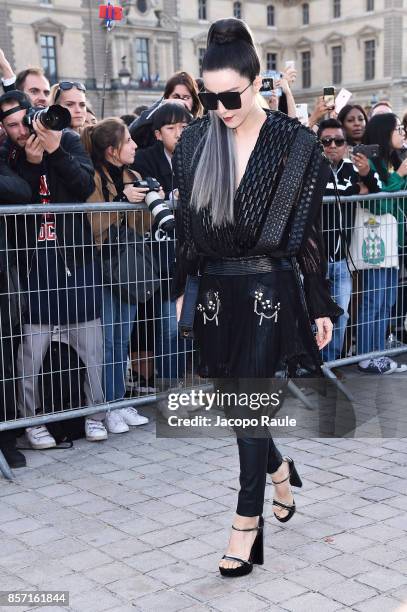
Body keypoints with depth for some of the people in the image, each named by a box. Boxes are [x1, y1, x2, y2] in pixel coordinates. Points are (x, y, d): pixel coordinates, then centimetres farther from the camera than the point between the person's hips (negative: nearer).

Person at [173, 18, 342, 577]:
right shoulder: (194, 142, 3)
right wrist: (181, 289, 9)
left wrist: (322, 305, -2)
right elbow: (185, 222, 9)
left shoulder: (293, 142, -7)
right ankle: (280, 468, 40)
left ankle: (248, 517, 12)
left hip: (269, 290, -4)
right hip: (216, 290, 4)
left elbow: (310, 230, -4)